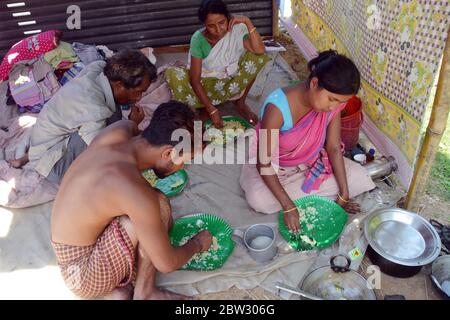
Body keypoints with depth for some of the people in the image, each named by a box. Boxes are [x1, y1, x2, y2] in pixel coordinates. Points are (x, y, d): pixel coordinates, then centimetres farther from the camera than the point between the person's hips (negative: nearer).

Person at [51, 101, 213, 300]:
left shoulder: (121, 130, -13)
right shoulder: (137, 192, -34)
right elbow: (167, 264, -22)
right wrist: (198, 244, -2)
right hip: (84, 277, -9)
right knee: (159, 206, -23)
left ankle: (116, 287, 5)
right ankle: (144, 293, -5)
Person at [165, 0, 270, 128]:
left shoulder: (237, 30, -16)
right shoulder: (198, 39, -21)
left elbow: (260, 50, -33)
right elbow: (195, 79, -23)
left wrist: (247, 21, -31)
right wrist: (212, 110, -31)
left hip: (232, 82, 2)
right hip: (206, 83, -1)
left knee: (257, 58, -23)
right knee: (172, 74, -28)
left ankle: (240, 102, -5)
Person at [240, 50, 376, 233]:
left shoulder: (333, 104, -19)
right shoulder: (278, 107, -36)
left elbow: (334, 148, -10)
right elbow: (264, 162, -31)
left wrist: (344, 194, -13)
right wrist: (288, 207, -34)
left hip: (311, 162, 5)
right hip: (274, 165, -4)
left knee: (360, 179, -10)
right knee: (260, 200, -33)